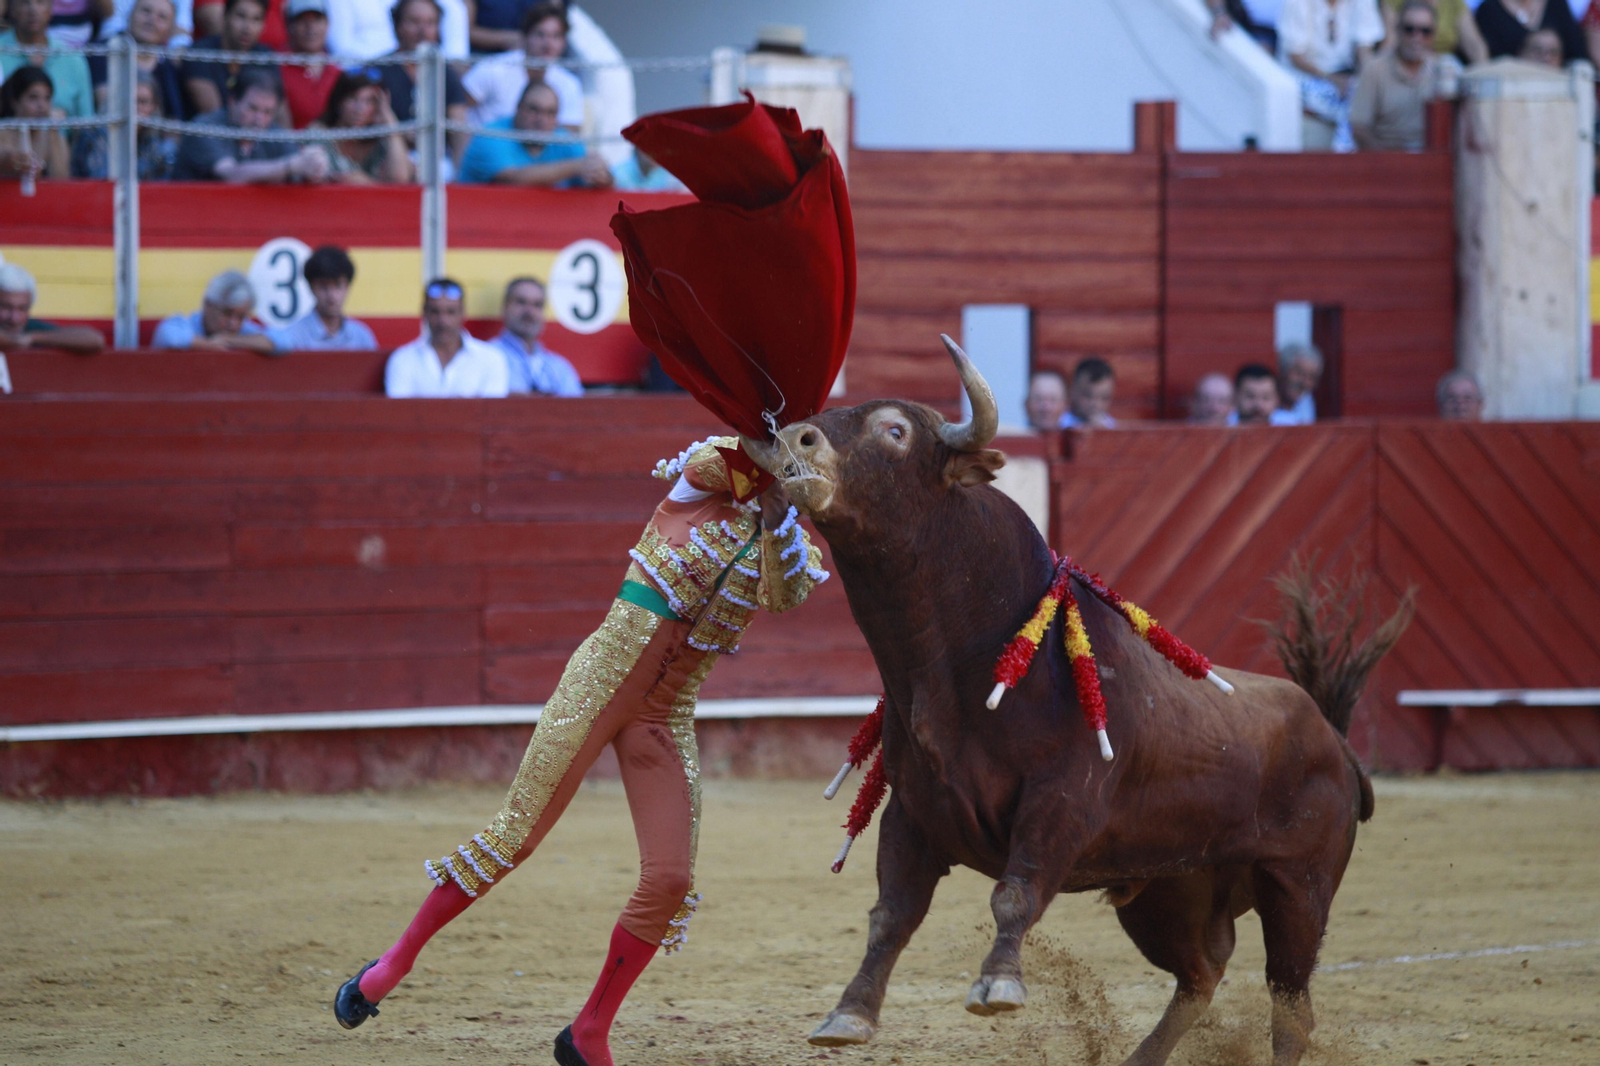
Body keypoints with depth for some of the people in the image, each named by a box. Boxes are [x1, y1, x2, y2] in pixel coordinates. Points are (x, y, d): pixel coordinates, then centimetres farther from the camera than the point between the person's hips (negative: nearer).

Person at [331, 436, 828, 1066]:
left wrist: (779, 519, -25)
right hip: (601, 682, -4)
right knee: (516, 836, -6)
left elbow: (786, 595, -14)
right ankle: (396, 963, 8)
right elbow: (703, 459, -22)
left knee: (671, 881, -5)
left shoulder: (787, 543, 8)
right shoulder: (706, 482, 1)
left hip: (667, 718, 4)